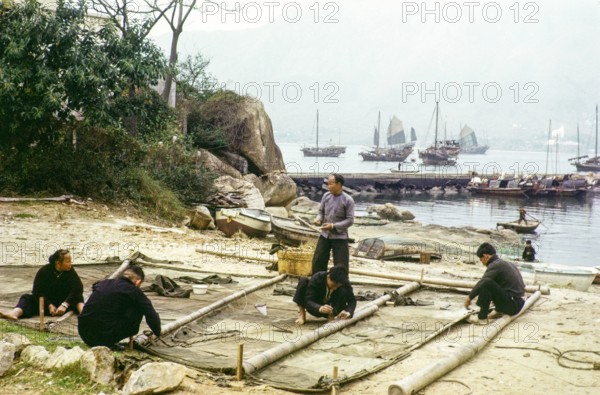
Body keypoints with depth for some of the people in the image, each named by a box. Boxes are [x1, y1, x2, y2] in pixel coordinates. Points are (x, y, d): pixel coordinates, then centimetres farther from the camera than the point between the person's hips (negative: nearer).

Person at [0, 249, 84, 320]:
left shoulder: (71, 271, -10)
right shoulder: (44, 271, -10)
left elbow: (78, 288, -23)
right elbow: (38, 292, -13)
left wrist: (64, 305, -34)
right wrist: (49, 305, -27)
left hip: (64, 302, 0)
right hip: (46, 302, 0)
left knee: (78, 297, -25)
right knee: (26, 298, -23)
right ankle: (14, 314, -54)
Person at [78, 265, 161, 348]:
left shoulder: (103, 283, 16)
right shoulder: (133, 291, 0)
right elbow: (151, 315, 2)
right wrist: (157, 333, 22)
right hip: (106, 338, -6)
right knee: (138, 308, 7)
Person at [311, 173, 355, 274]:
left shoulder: (348, 200, -15)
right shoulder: (326, 196, -1)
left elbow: (350, 220, -15)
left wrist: (333, 226, -23)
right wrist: (318, 219, -12)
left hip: (340, 237, -5)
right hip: (324, 235, 5)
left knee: (341, 265, 1)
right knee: (318, 261, 11)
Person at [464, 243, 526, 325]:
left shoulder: (495, 265, -12)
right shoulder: (507, 263, 16)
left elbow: (481, 283, -19)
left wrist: (469, 298, -4)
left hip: (512, 305, -9)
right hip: (518, 304, 9)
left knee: (486, 284, -20)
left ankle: (482, 318, -13)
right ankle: (499, 310, 19)